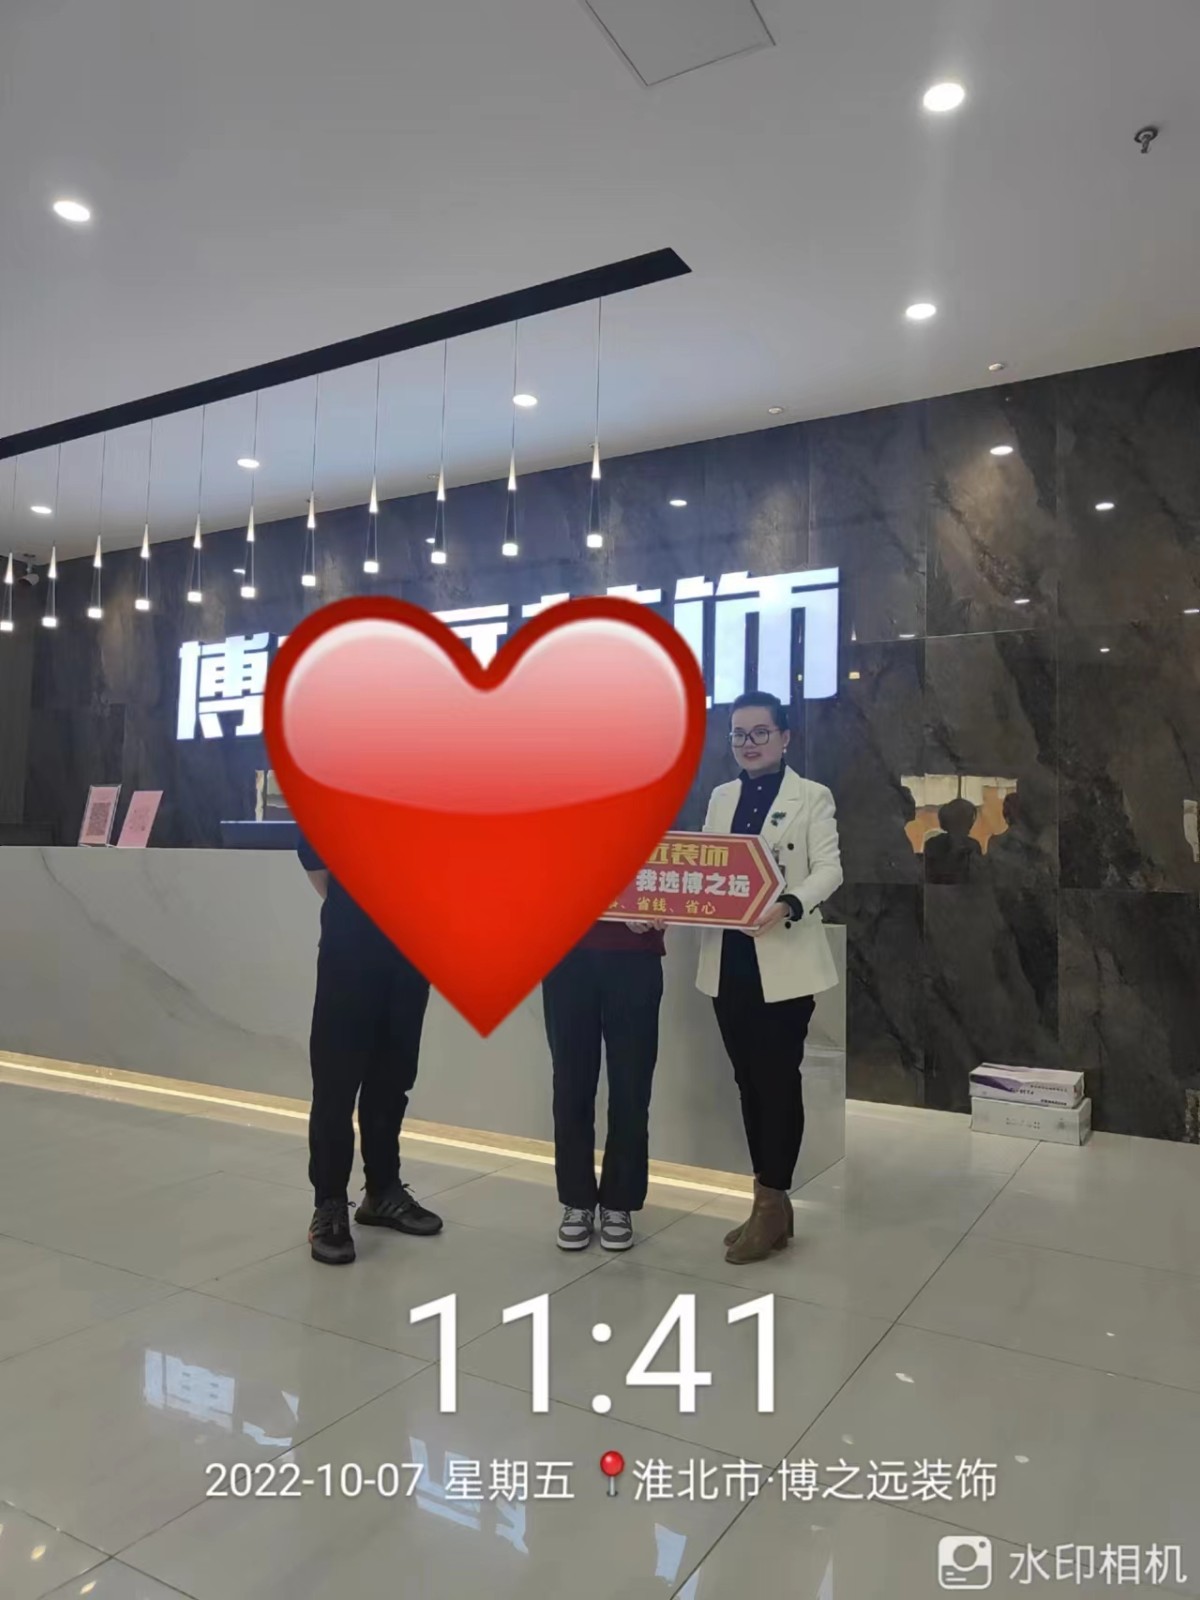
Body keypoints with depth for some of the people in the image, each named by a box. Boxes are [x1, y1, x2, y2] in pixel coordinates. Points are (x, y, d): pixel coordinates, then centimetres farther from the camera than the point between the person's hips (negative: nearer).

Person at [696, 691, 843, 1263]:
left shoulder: (812, 797, 1)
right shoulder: (720, 798, 15)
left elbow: (829, 868, -8)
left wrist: (789, 904, -26)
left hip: (784, 960, -5)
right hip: (728, 959, 5)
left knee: (778, 1079, 0)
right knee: (748, 1080, 11)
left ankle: (772, 1205, 13)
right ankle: (770, 1202, 23)